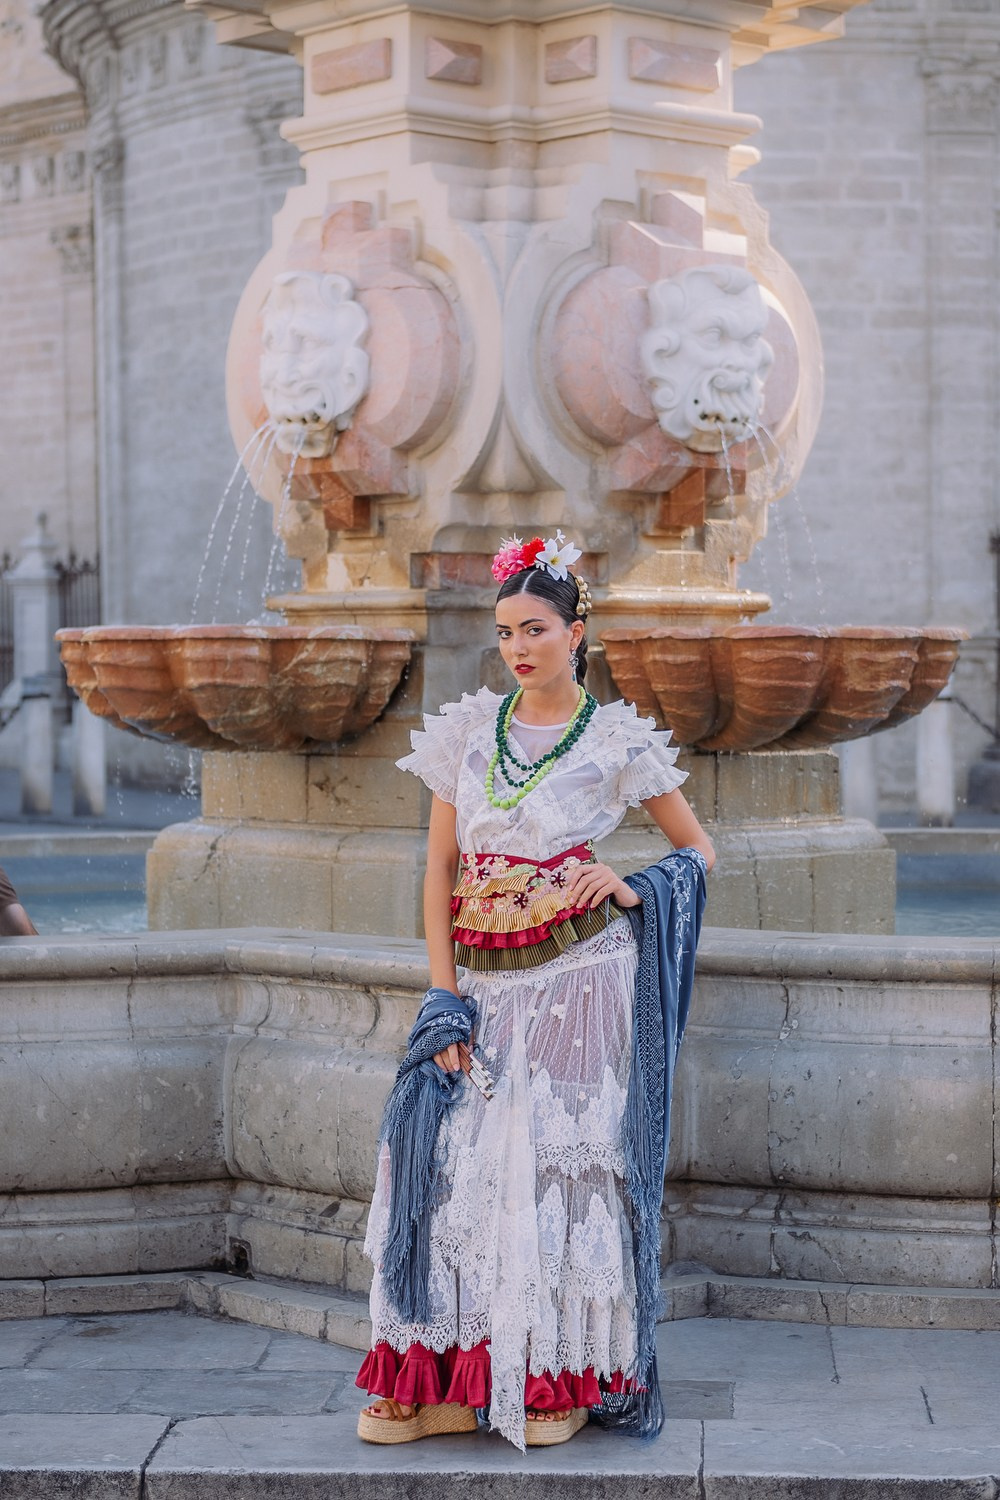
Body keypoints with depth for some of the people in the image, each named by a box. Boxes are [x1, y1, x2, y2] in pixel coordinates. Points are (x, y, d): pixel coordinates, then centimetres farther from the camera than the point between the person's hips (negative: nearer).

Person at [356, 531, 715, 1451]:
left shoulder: (617, 742, 1)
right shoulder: (467, 731, 7)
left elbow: (701, 850, 10)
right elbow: (440, 870, 6)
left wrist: (631, 888, -10)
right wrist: (444, 996, -3)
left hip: (576, 974, -3)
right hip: (483, 976, 3)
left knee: (560, 1161, -3)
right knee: (459, 1160, -2)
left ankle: (557, 1375, 8)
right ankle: (437, 1374, 6)